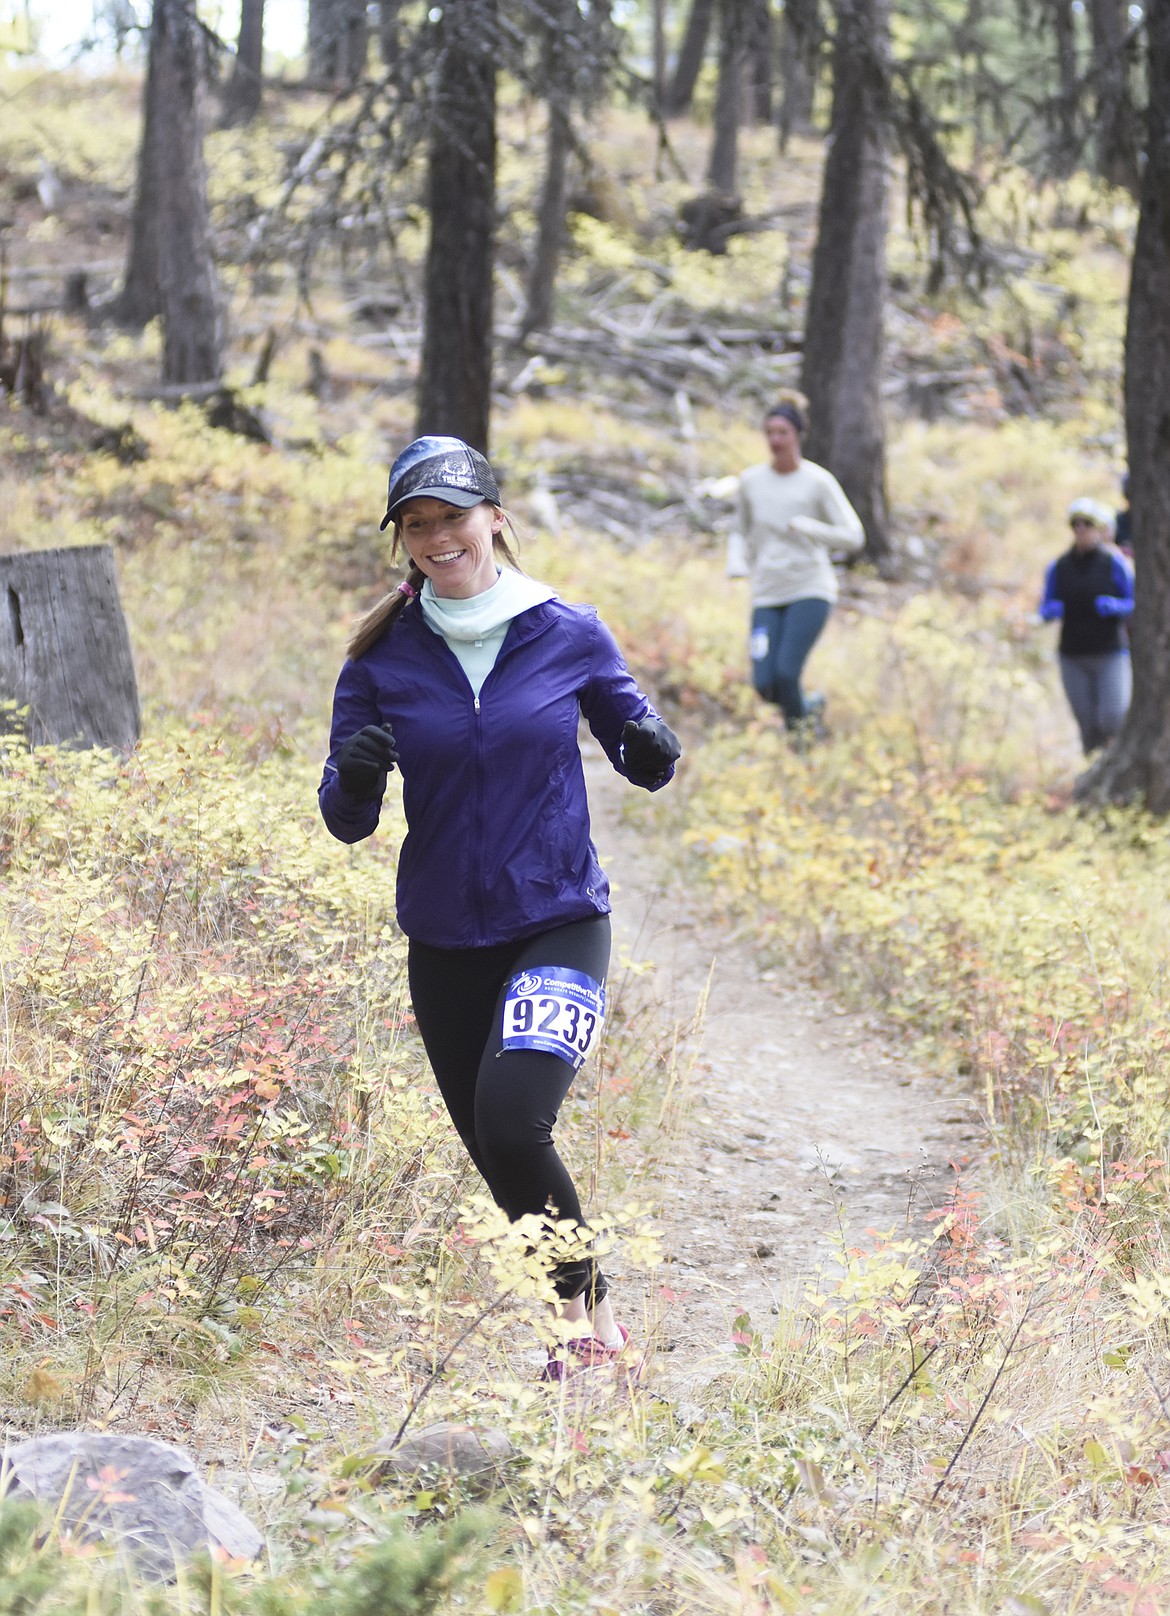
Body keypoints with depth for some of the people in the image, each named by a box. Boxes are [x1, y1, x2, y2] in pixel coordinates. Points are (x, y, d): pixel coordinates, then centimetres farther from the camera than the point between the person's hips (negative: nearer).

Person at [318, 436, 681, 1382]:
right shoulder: (384, 661, -1)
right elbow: (347, 823, -1)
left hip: (559, 922, -3)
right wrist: (356, 778, -23)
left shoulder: (569, 636, -3)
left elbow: (636, 758, 9)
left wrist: (655, 753, -15)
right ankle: (592, 1319, 31)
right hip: (445, 940, 3)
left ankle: (588, 1310, -2)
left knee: (512, 1125, -23)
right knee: (498, 1157, 10)